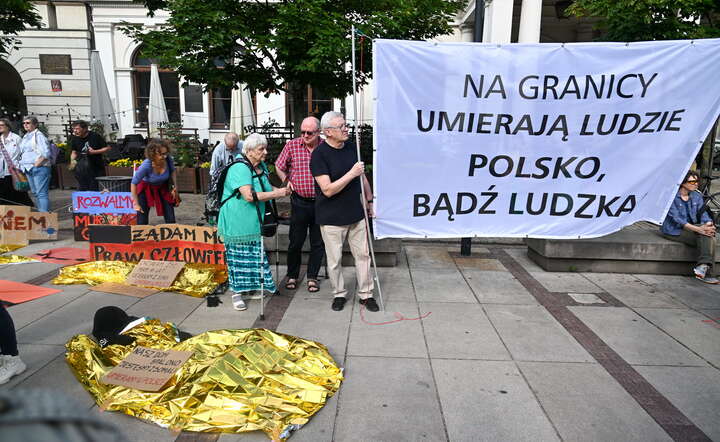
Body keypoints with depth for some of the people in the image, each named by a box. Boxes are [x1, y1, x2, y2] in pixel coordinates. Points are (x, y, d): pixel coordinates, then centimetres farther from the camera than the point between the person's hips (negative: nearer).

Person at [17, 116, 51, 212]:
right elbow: (22, 153, 25)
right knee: (35, 193, 12)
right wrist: (20, 165, 13)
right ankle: (40, 212, 18)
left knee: (41, 193, -11)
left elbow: (46, 153, -17)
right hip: (29, 169, 9)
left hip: (39, 168, -9)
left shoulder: (38, 136, -7)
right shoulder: (25, 137, 19)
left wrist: (36, 164, -17)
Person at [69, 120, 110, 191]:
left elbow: (107, 148, -7)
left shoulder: (95, 136, -10)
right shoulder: (75, 139, 3)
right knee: (81, 189, 1)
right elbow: (74, 152, 16)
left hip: (97, 167, -3)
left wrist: (94, 152, -17)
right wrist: (72, 160, -3)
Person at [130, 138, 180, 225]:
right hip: (146, 189, -3)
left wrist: (174, 187, -8)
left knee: (171, 219, 2)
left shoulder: (168, 159, -24)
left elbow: (173, 171, 1)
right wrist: (136, 204, -20)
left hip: (163, 188, 3)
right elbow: (133, 184, -24)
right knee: (142, 220, -2)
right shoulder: (146, 166, -34)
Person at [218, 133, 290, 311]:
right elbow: (250, 196, -32)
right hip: (237, 221, -8)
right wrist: (276, 193, -25)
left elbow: (266, 186, 26)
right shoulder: (239, 168, -21)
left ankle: (250, 287, 33)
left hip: (254, 221, 8)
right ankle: (236, 292, 16)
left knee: (255, 254, 16)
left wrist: (281, 189, 6)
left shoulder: (261, 166, 7)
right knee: (238, 256, 2)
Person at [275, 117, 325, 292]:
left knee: (318, 243, 9)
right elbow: (279, 167, 11)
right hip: (300, 202, 0)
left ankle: (312, 277, 24)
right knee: (295, 242, 7)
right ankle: (292, 275, 26)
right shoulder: (292, 145, -2)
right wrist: (286, 181, -2)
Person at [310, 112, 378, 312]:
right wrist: (351, 173, -23)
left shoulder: (351, 147, 4)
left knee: (363, 254, 10)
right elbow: (328, 190, -22)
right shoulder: (319, 154, -15)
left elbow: (362, 176, 16)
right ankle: (339, 294, 28)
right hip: (332, 218, -5)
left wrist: (369, 200, 17)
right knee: (334, 260, 8)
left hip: (356, 213, 5)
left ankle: (366, 294, 24)